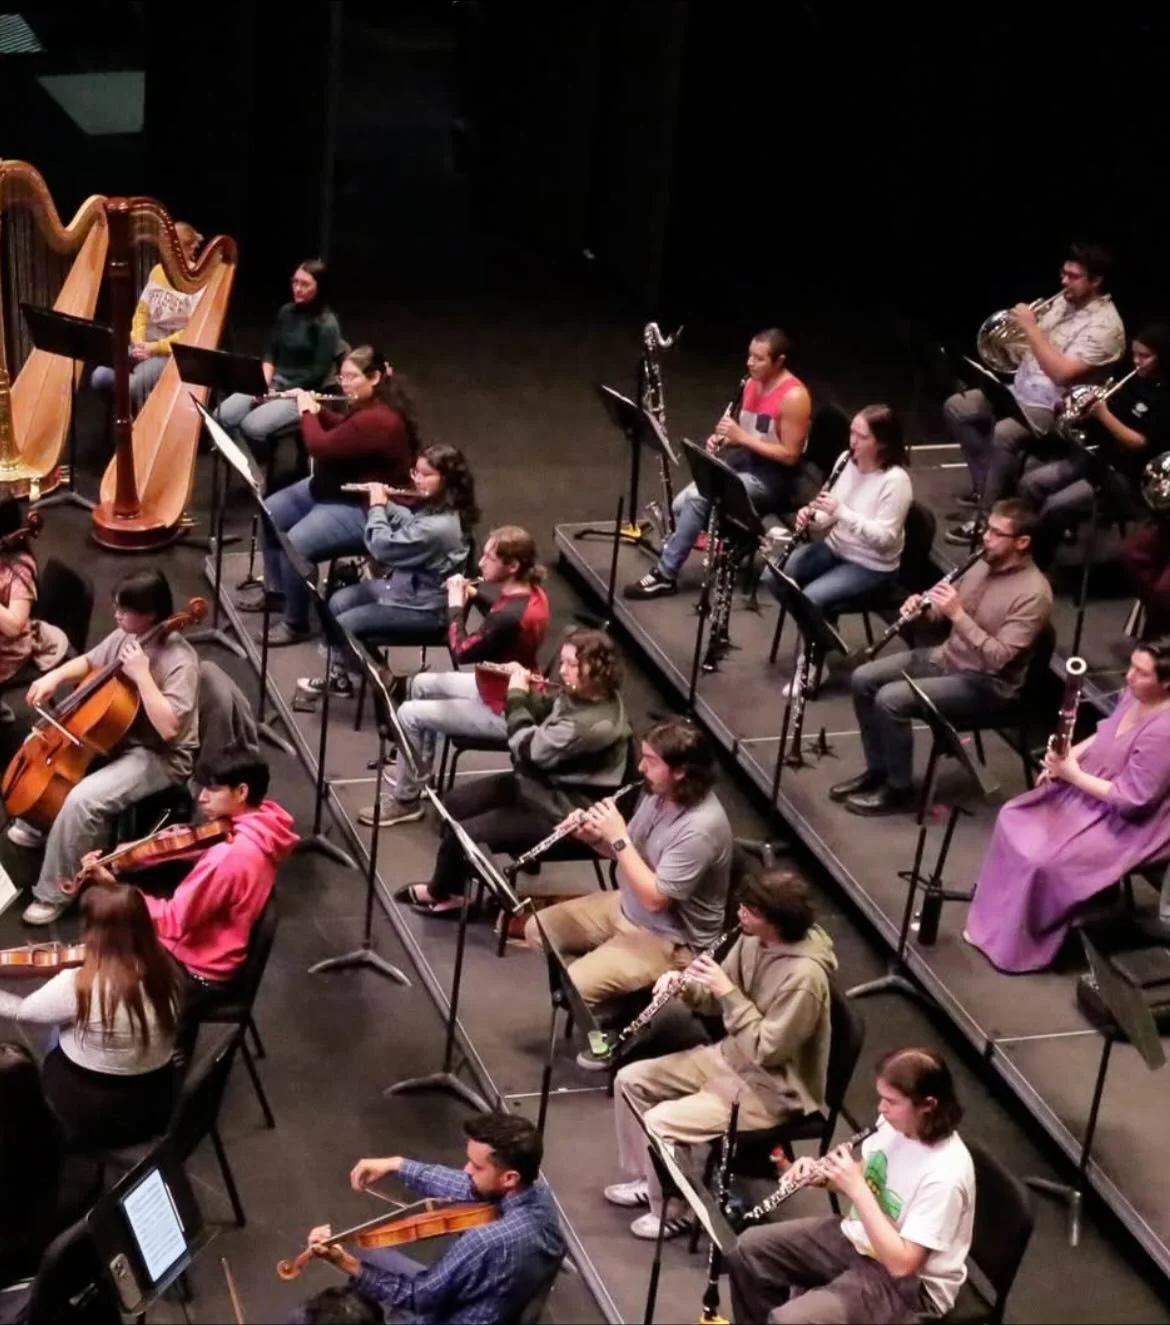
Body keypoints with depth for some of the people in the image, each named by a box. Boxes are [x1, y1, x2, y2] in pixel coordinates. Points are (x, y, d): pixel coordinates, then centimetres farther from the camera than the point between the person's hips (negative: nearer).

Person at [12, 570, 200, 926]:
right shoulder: (127, 636, -3)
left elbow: (168, 727, -34)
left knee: (82, 800, -28)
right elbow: (89, 662, 15)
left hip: (159, 757, -9)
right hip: (116, 735, 9)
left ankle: (54, 893, -12)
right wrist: (55, 676, -5)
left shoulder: (179, 661, -27)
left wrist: (141, 675, -35)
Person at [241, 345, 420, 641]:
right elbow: (341, 431, 21)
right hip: (335, 488, 12)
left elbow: (321, 447, -29)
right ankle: (275, 591, 26)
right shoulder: (369, 405, 2)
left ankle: (297, 622, -6)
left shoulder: (377, 421, -30)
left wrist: (307, 412, -12)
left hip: (366, 509, -12)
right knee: (271, 511, 12)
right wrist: (317, 409, 4)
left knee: (296, 544, -26)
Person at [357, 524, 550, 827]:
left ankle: (405, 801, 10)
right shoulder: (531, 592, -6)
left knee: (409, 715, -6)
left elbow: (462, 652, -23)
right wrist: (474, 595, -1)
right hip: (504, 689, 10)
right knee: (420, 685, 20)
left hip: (504, 712, -10)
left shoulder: (511, 616, -34)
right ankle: (419, 773, 33)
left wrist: (456, 605, -11)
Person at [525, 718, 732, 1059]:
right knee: (538, 930, 8)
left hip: (671, 940, -9)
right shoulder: (657, 793, -5)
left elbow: (655, 898, -29)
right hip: (627, 908, 9)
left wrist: (618, 837, -27)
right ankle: (596, 998, 18)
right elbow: (629, 852, 9)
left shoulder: (701, 827, -32)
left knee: (575, 986, -23)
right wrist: (595, 837, -12)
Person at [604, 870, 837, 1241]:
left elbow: (766, 1051, -28)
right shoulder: (753, 940, -5)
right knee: (630, 1080, 6)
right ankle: (648, 1180, 22)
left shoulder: (804, 975, -31)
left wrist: (728, 992, -28)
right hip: (729, 1057, 9)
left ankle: (673, 1210, 5)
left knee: (659, 1123, -20)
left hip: (770, 1090, -9)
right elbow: (719, 1001, 8)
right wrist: (686, 986, -13)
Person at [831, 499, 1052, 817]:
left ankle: (898, 789, -5)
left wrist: (957, 614, -33)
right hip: (946, 657, 9)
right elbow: (947, 608, 15)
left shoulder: (1033, 593, -23)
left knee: (890, 700, -24)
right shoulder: (985, 563, 3)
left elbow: (998, 657, -28)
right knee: (863, 679, -1)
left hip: (985, 683, -9)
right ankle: (876, 769, 12)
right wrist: (923, 604, -8)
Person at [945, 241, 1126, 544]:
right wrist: (1023, 326, -3)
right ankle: (986, 486, 11)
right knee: (956, 406, 4)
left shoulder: (1104, 325, -19)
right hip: (1020, 391, 10)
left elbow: (1062, 373, -28)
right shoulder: (1064, 301, 9)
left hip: (1055, 409, -10)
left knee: (1003, 434, -35)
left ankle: (987, 518, -21)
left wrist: (1031, 328, -24)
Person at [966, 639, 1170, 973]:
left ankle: (1019, 943, 5)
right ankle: (997, 920, 19)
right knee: (1013, 820, 6)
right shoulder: (1135, 695, -4)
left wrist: (1073, 774, -22)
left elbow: (1130, 800, -29)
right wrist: (1067, 756, -1)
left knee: (1042, 860, -18)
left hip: (1124, 824, -10)